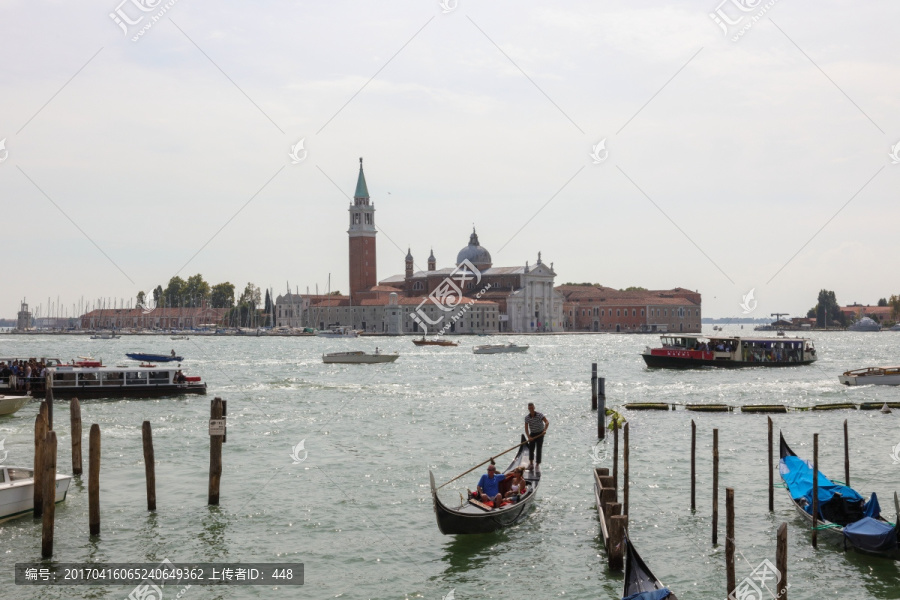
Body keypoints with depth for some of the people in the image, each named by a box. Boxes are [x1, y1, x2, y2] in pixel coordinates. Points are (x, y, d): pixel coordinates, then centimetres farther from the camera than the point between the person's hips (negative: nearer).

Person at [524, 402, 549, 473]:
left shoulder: (540, 415, -15)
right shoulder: (527, 417, -6)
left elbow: (547, 422, -25)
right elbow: (526, 428, -8)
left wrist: (545, 430, -42)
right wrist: (529, 437, -22)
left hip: (540, 433, -3)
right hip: (532, 434, 3)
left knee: (539, 449, -7)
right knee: (531, 448, -1)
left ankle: (538, 465, -1)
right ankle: (531, 463, 16)